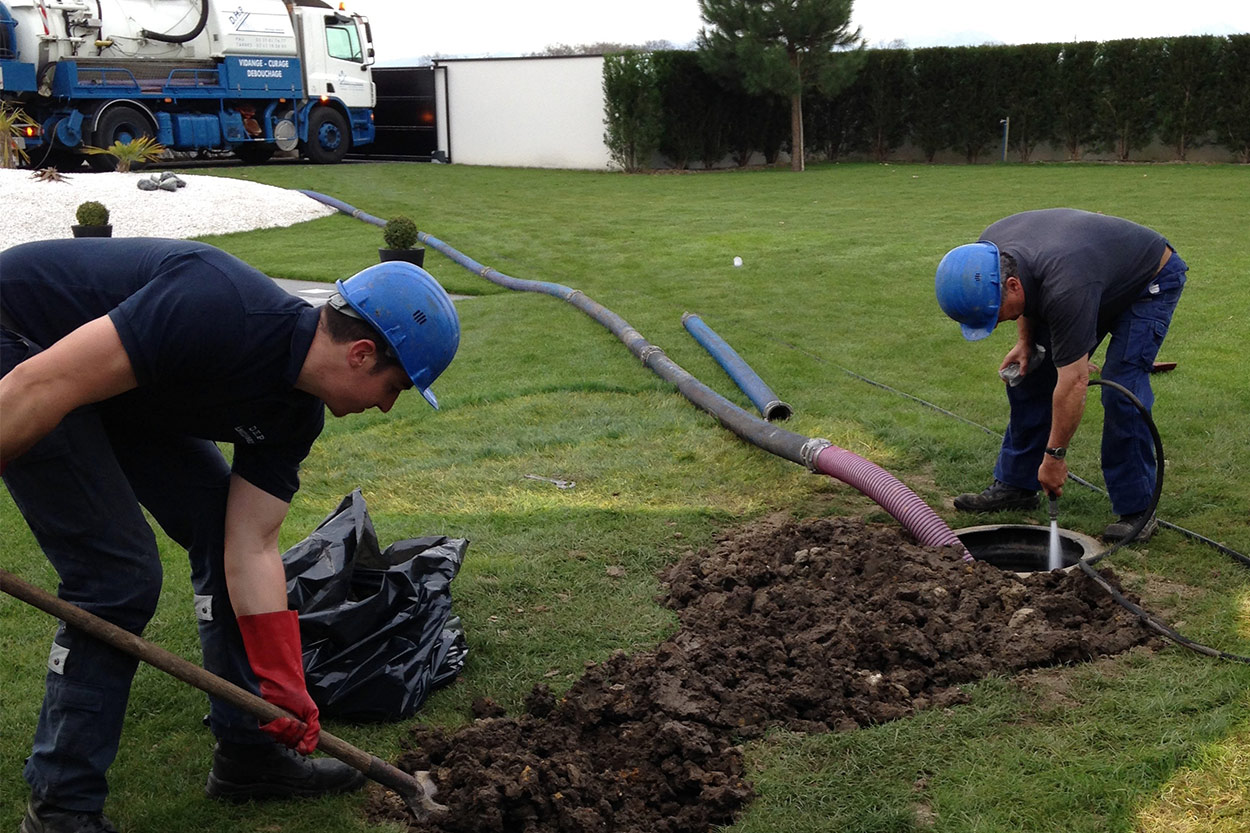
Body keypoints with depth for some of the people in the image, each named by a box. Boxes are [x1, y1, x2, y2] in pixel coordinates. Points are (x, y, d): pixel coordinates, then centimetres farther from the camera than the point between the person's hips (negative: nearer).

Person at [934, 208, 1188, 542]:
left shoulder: (1064, 288, -42)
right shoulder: (988, 254, -19)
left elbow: (1073, 382, -36)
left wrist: (1055, 456, -29)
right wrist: (1025, 341, -5)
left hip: (1151, 281, -8)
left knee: (1121, 389, -22)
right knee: (1030, 374, 2)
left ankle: (1135, 509, -10)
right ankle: (1015, 484, 12)